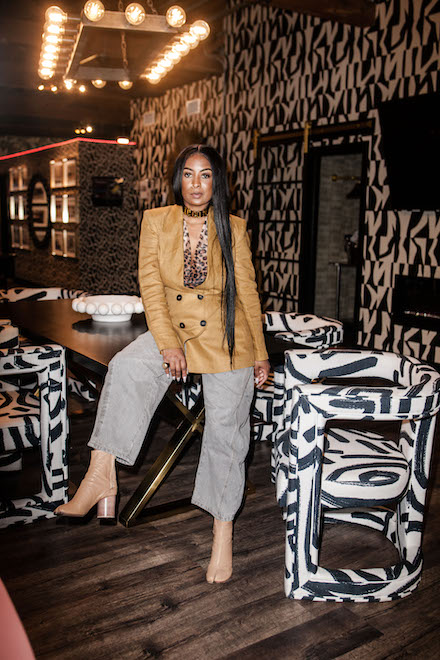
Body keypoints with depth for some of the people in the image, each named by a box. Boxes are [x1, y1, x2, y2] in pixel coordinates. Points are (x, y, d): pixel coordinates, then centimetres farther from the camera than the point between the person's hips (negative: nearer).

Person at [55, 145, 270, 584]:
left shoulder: (233, 228, -1)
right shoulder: (156, 221, 0)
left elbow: (247, 292, 4)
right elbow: (150, 287, -5)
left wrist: (259, 352, 4)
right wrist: (169, 345, -17)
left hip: (225, 335, -1)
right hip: (172, 328, 1)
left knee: (224, 426, -5)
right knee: (125, 367, -27)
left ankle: (222, 530, 8)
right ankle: (101, 476, -26)